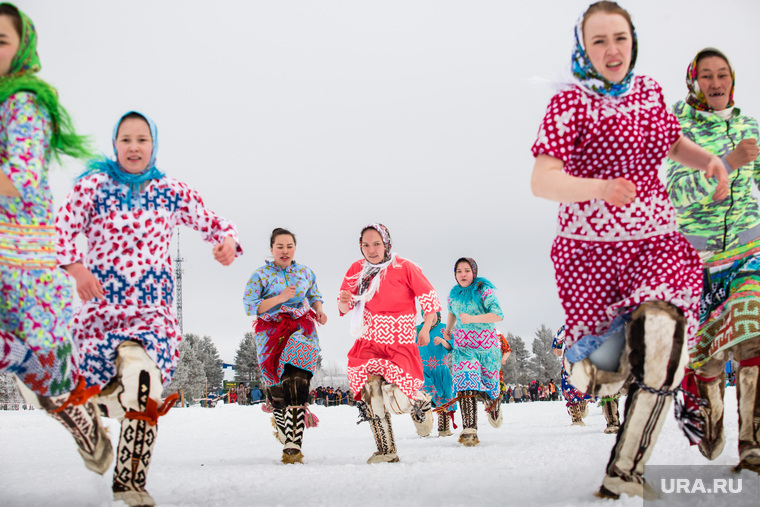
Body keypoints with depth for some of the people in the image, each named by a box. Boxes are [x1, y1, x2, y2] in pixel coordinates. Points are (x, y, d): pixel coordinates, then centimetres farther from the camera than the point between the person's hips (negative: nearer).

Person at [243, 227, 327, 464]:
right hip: (271, 332, 0)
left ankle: (293, 445, -26)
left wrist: (319, 311, 4)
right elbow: (250, 306, -6)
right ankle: (281, 422, 31)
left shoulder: (305, 273, 11)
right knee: (276, 386, 1)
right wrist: (280, 298, -16)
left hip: (301, 329, 0)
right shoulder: (261, 275, 1)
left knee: (296, 381, -20)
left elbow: (315, 296, 26)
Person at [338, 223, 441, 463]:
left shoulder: (404, 268, -7)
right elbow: (343, 307, 11)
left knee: (396, 399, -16)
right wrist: (344, 302, -12)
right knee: (371, 389, -18)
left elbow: (430, 299, 0)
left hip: (400, 342, -3)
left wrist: (425, 330, -2)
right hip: (369, 341, 3)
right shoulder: (357, 270, 4)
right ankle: (386, 451, -8)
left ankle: (420, 402, 23)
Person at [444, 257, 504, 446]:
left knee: (489, 382, 10)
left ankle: (494, 406, 48)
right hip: (463, 346, 2)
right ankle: (469, 430, -26)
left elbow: (498, 315, -22)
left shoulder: (484, 290, -11)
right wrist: (447, 330, 33)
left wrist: (472, 318, -31)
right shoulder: (454, 293, 5)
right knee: (466, 383, -18)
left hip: (487, 345, -2)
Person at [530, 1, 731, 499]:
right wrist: (599, 188, -37)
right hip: (590, 248, -3)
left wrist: (709, 159, 5)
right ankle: (577, 348, 36)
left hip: (656, 241, 4)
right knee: (602, 381, -4)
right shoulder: (571, 102, -8)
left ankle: (625, 473, -7)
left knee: (663, 339, -21)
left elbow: (673, 142, 26)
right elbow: (542, 181, -19)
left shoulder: (649, 90, 8)